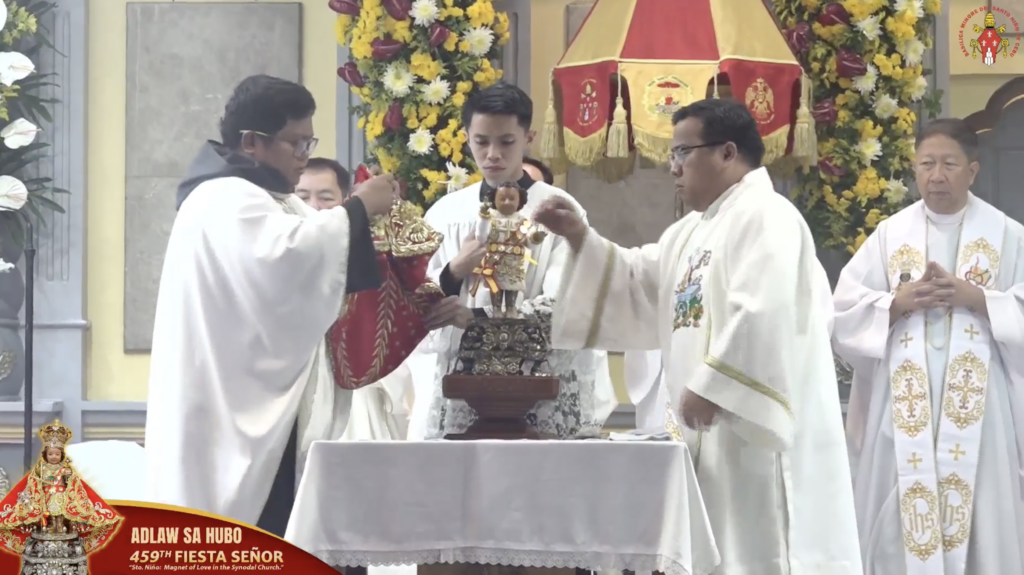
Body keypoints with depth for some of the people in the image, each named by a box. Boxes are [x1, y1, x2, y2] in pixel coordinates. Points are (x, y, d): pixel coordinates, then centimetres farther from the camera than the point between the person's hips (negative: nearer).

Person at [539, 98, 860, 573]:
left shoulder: (764, 217, -11)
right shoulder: (693, 231, 21)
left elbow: (764, 314, -23)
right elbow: (636, 287, 21)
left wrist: (710, 387, -23)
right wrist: (580, 239, 9)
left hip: (754, 427, -10)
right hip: (715, 433, 10)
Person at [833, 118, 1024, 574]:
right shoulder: (889, 235, 8)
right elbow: (844, 312, 4)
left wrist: (975, 298, -13)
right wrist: (898, 303, -11)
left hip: (977, 411, -1)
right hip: (904, 410, 1)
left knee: (978, 521, -3)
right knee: (901, 523, -1)